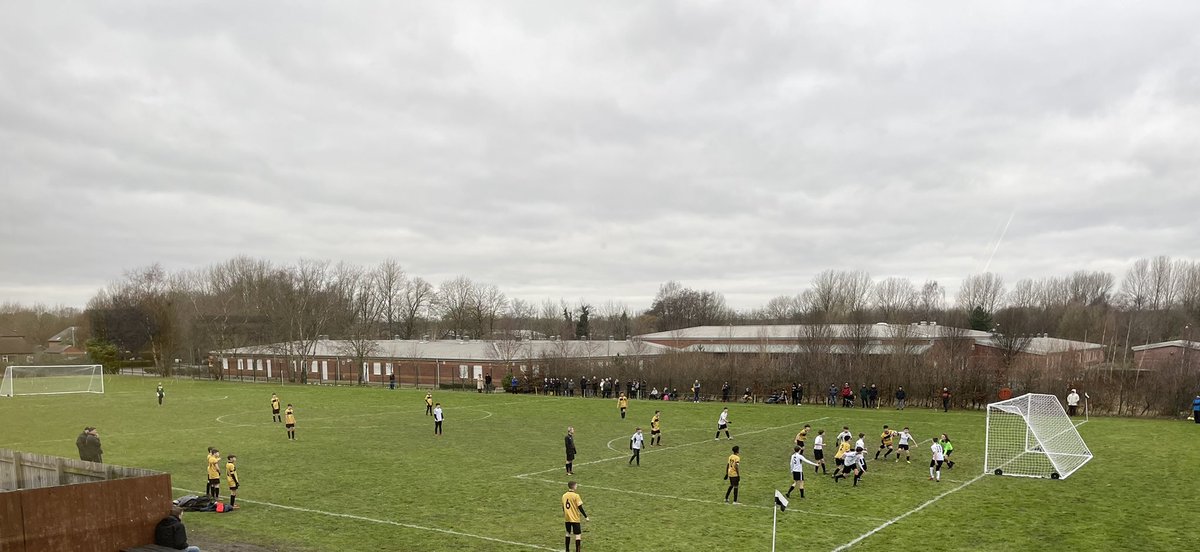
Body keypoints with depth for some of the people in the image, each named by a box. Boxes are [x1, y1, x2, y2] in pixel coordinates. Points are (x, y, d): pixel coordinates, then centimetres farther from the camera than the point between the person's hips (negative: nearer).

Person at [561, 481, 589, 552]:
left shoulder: (564, 495, 3)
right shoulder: (576, 496, -15)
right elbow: (580, 507, -16)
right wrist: (586, 517, -9)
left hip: (567, 518, 7)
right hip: (575, 519, -6)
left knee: (568, 533, 21)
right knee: (578, 535, -1)